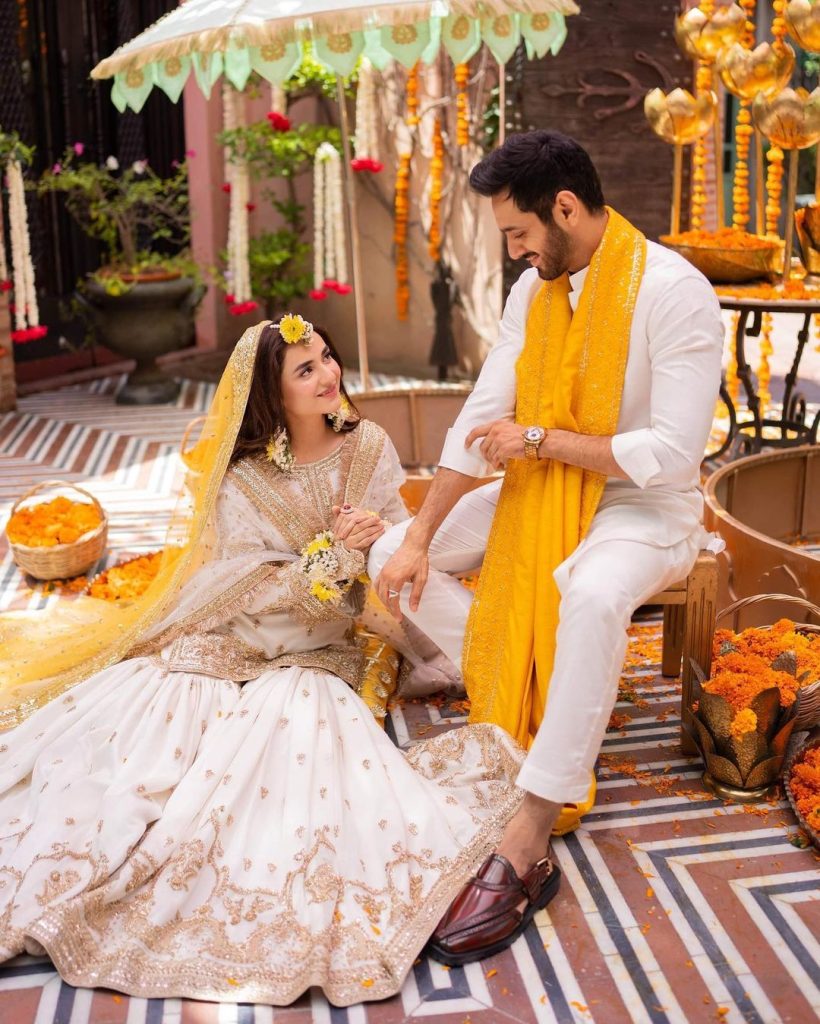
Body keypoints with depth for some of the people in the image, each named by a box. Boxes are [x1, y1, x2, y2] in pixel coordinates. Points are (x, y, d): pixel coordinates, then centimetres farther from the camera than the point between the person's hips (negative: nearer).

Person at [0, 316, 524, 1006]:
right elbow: (255, 593, -9)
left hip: (310, 663, 1)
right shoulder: (240, 478, -5)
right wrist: (333, 553, -21)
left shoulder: (368, 447, 2)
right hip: (227, 653, 0)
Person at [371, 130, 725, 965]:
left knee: (590, 592, -40)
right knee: (394, 555, -5)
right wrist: (418, 540, -6)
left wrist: (539, 439, -18)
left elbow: (673, 452, -24)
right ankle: (529, 700, -3)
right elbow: (482, 419, 0)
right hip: (543, 492, 7)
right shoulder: (535, 289, 1)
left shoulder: (673, 292, -19)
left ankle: (525, 847, -32)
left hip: (645, 503, -7)